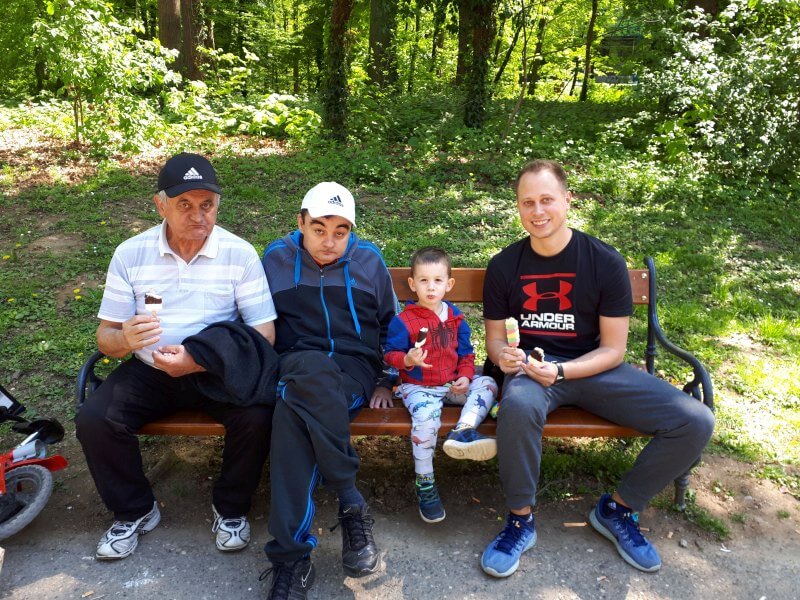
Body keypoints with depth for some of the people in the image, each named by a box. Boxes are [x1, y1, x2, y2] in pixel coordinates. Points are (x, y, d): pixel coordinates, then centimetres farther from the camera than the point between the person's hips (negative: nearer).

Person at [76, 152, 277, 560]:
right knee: (93, 420, -21)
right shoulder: (130, 254, -1)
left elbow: (264, 334, -11)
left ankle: (230, 508, 3)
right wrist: (125, 338, -26)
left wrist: (201, 360, -26)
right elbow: (105, 337, 1)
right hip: (149, 370, 2)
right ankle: (135, 512, 8)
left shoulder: (240, 254, -8)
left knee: (256, 417, -28)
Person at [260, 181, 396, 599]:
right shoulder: (276, 259, 9)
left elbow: (389, 324, 18)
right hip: (292, 368, 1)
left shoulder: (369, 260, 9)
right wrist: (270, 371, 3)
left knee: (292, 409, -35)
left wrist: (385, 381, 10)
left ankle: (291, 555, -25)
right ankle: (350, 502, -29)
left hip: (353, 369, -1)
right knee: (311, 369, -39)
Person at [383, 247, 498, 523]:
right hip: (418, 387, -5)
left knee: (487, 384, -13)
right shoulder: (403, 321, -7)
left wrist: (465, 376, -2)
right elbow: (390, 354, -4)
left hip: (452, 384, 6)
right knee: (426, 415, -33)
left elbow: (465, 351, 15)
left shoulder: (455, 317, 8)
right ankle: (424, 483, -17)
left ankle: (463, 431, -35)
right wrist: (407, 360, -26)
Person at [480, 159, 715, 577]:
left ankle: (618, 510, 7)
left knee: (696, 422, -16)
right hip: (530, 367, -1)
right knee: (518, 406, -39)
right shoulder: (504, 267, -5)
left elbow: (613, 350, -6)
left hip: (593, 368, 2)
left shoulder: (605, 262, -8)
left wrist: (560, 371, -23)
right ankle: (520, 521, -12)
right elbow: (494, 338, 4)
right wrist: (502, 355, -21)